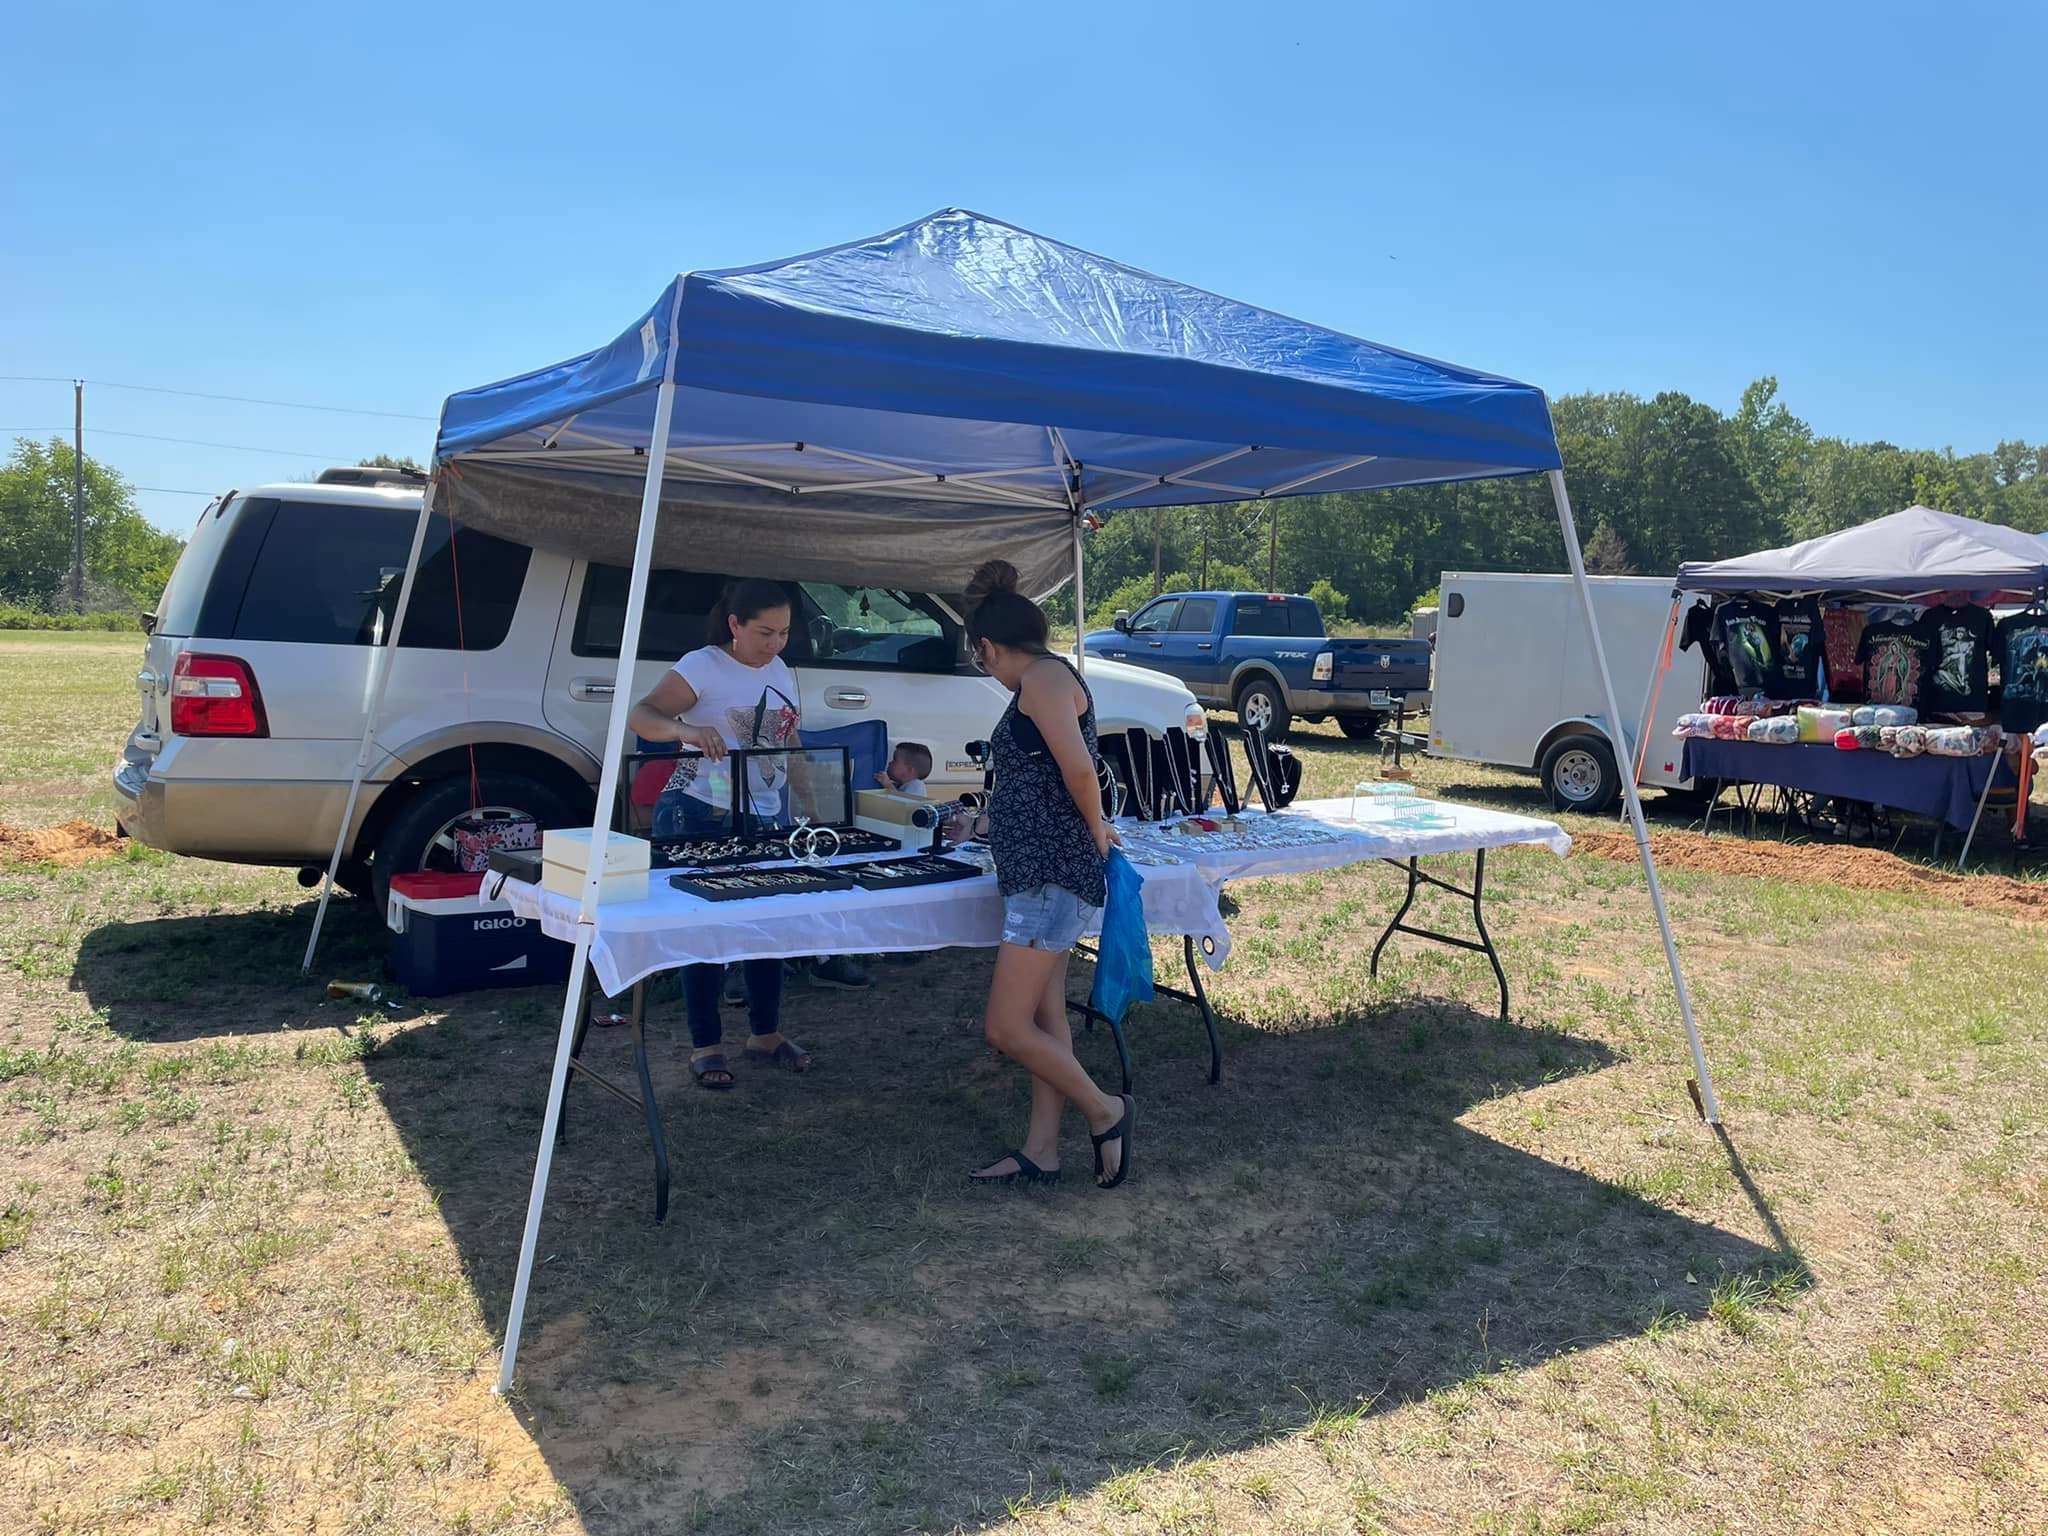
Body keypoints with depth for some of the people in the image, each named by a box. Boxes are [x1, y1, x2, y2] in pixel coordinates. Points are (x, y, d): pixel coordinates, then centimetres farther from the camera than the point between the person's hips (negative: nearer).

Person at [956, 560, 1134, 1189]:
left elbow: (1079, 769, -24)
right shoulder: (1044, 680, 16)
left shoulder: (1043, 677, -14)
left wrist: (1096, 830, -7)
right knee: (1044, 1017, 13)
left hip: (1051, 877, -11)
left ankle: (1105, 1112, 12)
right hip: (1040, 875, 11)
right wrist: (993, 823, 36)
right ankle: (1040, 1153, 21)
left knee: (1007, 1029, -5)